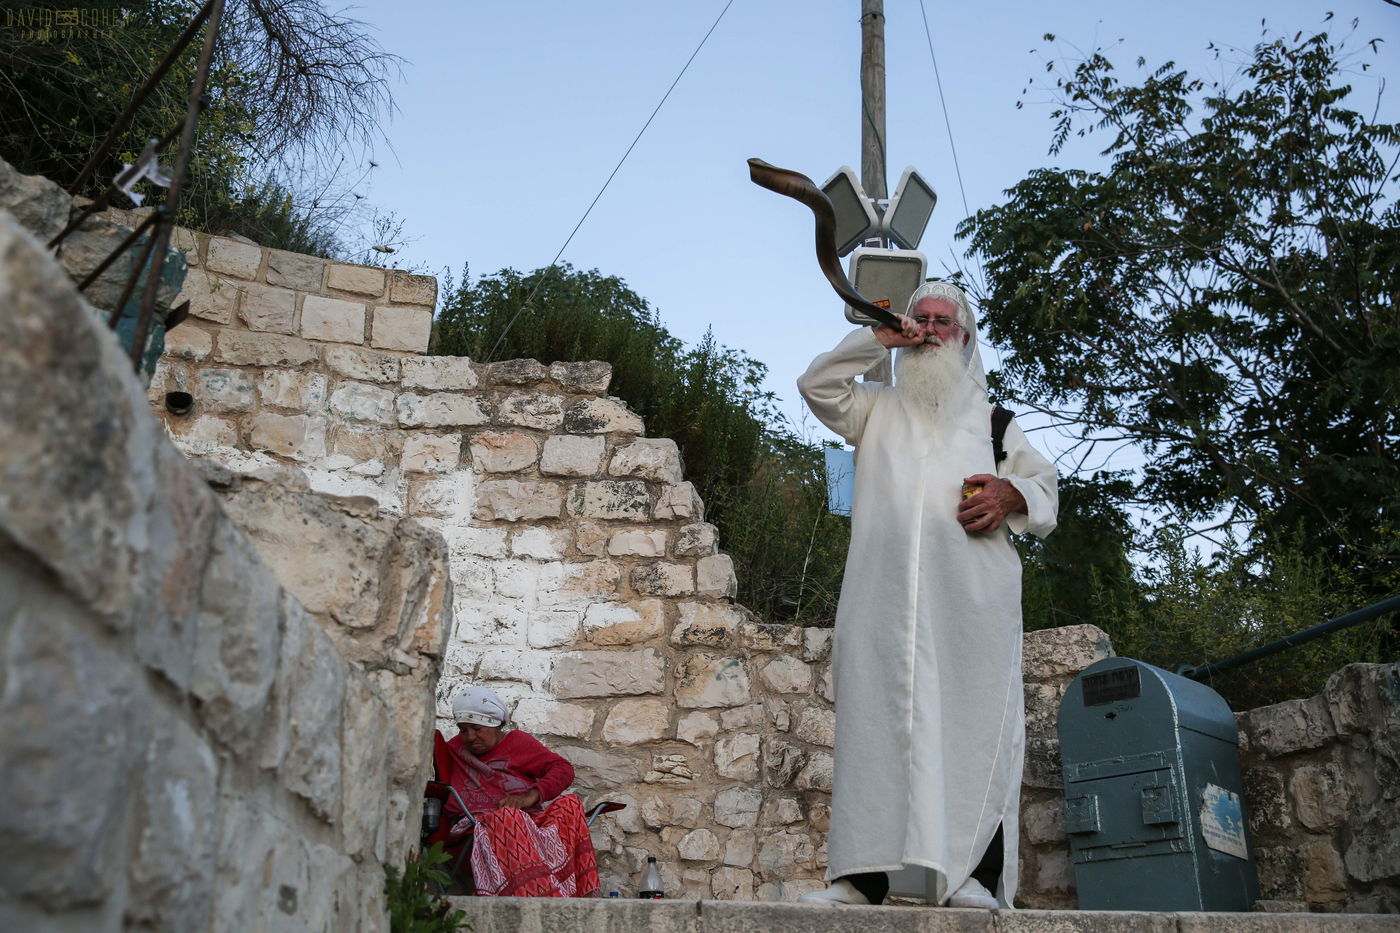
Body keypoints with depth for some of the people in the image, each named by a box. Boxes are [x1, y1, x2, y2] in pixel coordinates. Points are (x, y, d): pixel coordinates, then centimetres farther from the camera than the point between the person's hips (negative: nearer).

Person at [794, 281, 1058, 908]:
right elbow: (816, 385, 15)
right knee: (877, 712, -9)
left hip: (972, 587, 0)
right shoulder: (877, 408, 30)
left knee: (972, 713, -12)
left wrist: (1011, 494, -3)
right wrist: (879, 338, 9)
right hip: (884, 585, 1)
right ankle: (864, 871, -11)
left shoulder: (992, 414, 27)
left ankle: (976, 872, -14)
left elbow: (1043, 484, 20)